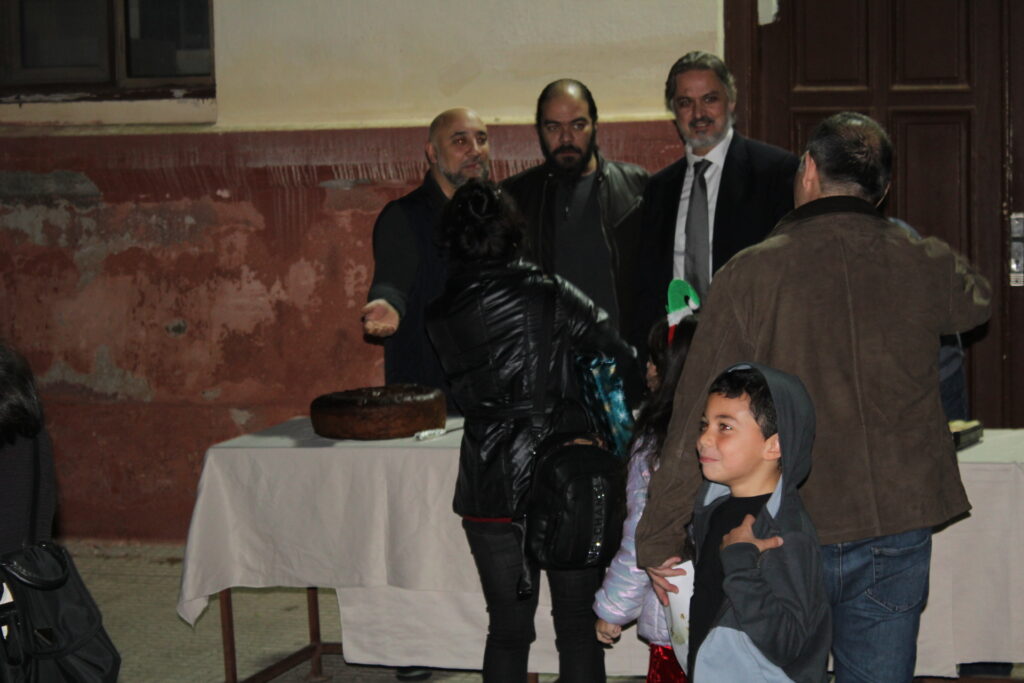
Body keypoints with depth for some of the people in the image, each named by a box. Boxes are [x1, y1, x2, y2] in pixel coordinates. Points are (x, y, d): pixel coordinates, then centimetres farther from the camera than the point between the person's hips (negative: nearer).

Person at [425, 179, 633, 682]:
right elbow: (622, 356, -4)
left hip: (490, 488, 3)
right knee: (578, 626, 8)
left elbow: (465, 394, 10)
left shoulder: (440, 317, 3)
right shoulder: (547, 295, -8)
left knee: (507, 630, 11)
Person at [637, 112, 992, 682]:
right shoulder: (926, 267, -1)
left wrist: (660, 539, -1)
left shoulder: (750, 274, -9)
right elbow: (978, 299, 25)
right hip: (897, 532, 2)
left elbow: (700, 420, -9)